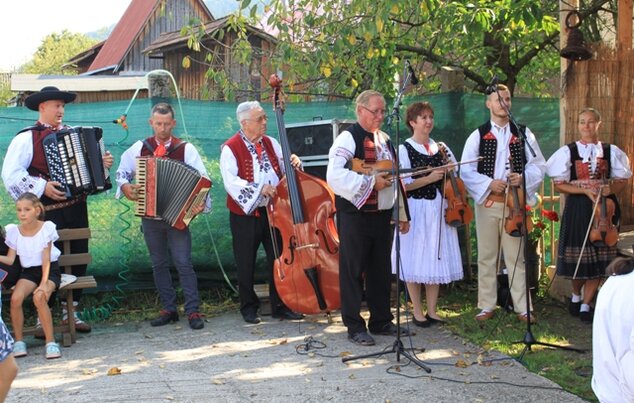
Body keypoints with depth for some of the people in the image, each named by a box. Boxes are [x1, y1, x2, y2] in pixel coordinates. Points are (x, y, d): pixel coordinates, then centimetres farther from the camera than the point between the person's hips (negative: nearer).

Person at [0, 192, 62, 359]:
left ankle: (50, 341, -20)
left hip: (49, 270, -3)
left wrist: (44, 282, -22)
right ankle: (18, 341, -6)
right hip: (27, 272, 3)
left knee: (39, 297, -32)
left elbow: (46, 258, -14)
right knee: (15, 298, -25)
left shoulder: (46, 228, -10)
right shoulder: (14, 231, -1)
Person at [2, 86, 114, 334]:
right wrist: (41, 187, -22)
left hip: (76, 208, 6)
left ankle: (70, 311, 22)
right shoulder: (27, 138, -5)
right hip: (48, 212, -6)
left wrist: (103, 164, 4)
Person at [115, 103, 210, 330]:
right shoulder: (139, 148, 6)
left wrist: (201, 203, -24)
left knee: (183, 262, -7)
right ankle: (168, 309, 18)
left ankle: (193, 311, -3)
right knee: (159, 264, 9)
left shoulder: (186, 149, -2)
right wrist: (124, 186, -6)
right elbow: (122, 172, 15)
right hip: (149, 216, 4)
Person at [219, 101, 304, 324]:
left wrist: (294, 164, -10)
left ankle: (280, 306, 17)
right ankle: (249, 308, 20)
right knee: (246, 264, 6)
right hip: (245, 215, -4)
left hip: (273, 211, 5)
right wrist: (259, 189, -27)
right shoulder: (231, 148, -9)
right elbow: (231, 182, -19)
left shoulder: (270, 143, 9)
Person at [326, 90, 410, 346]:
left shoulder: (385, 140, 15)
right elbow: (335, 176, -23)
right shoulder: (348, 138, -9)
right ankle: (355, 327, 8)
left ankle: (381, 321, 25)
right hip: (355, 216, -7)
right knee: (353, 271, 0)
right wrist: (371, 182, -22)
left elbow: (395, 178, 21)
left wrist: (402, 213, 18)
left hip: (382, 215, 7)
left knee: (381, 270, 14)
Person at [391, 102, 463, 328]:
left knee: (436, 258, 7)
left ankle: (431, 311, 15)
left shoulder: (440, 148, 12)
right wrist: (429, 178, -18)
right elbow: (403, 185, -11)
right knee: (415, 260, 0)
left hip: (440, 210, 5)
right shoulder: (404, 149, -4)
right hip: (416, 210, -5)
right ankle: (417, 313, 10)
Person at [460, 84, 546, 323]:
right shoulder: (478, 136, 6)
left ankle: (522, 308, 5)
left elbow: (539, 166, 5)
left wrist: (522, 178, -14)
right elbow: (466, 171, 0)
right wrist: (489, 184, -14)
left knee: (516, 256, -1)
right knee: (486, 257, 5)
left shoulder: (523, 134, 8)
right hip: (487, 203, 0)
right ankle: (487, 306, 13)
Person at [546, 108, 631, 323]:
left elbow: (622, 182, 9)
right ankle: (576, 295, 30)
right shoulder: (568, 151, 1)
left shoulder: (611, 151, 5)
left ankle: (585, 305, 13)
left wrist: (610, 188, -14)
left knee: (599, 259, 0)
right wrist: (586, 190, -15)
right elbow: (559, 184, -3)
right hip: (577, 209, -1)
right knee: (577, 257, 3)